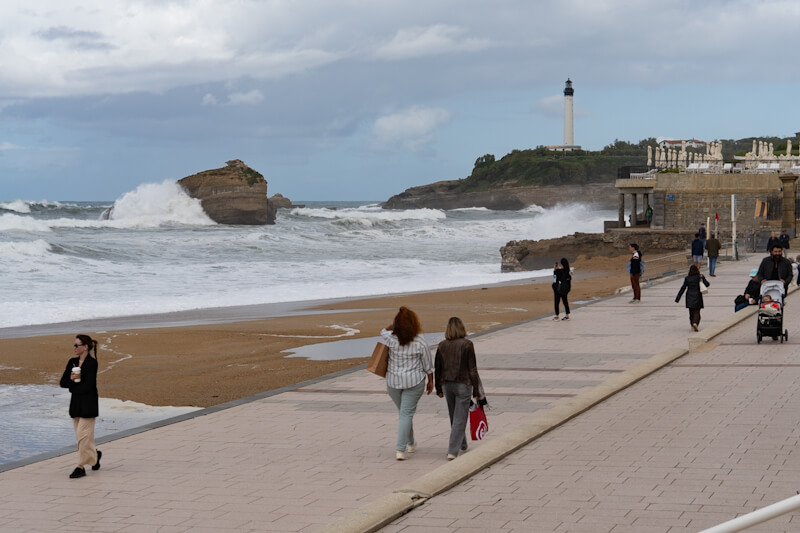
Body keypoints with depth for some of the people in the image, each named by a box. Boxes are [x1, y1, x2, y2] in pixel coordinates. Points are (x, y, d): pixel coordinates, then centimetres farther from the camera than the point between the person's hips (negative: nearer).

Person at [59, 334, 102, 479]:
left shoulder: (92, 363, -12)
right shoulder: (72, 362, 10)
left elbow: (87, 386, -18)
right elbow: (63, 382, 6)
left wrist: (72, 386, -5)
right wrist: (72, 379, -14)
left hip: (88, 405, -7)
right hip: (76, 403, 7)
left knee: (83, 434, -7)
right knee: (81, 434, 12)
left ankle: (81, 466, -3)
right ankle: (95, 454, 36)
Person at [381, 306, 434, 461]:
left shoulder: (391, 339, -11)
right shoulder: (420, 343, -12)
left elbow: (384, 331, 15)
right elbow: (428, 366, -3)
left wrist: (397, 322, 7)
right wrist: (430, 381, 10)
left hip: (393, 382, 2)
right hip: (414, 382, -2)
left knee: (404, 412, 20)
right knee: (406, 414, 0)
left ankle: (410, 444, 33)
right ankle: (400, 449, -9)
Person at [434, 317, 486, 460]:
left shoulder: (442, 345, 1)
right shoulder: (467, 344, -11)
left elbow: (437, 369, 6)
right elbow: (472, 369, -10)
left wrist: (439, 389, 17)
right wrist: (476, 391, -3)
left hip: (447, 384, 4)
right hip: (463, 384, -4)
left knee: (454, 417, 19)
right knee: (460, 418, -1)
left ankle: (462, 445, 36)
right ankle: (452, 451, -9)